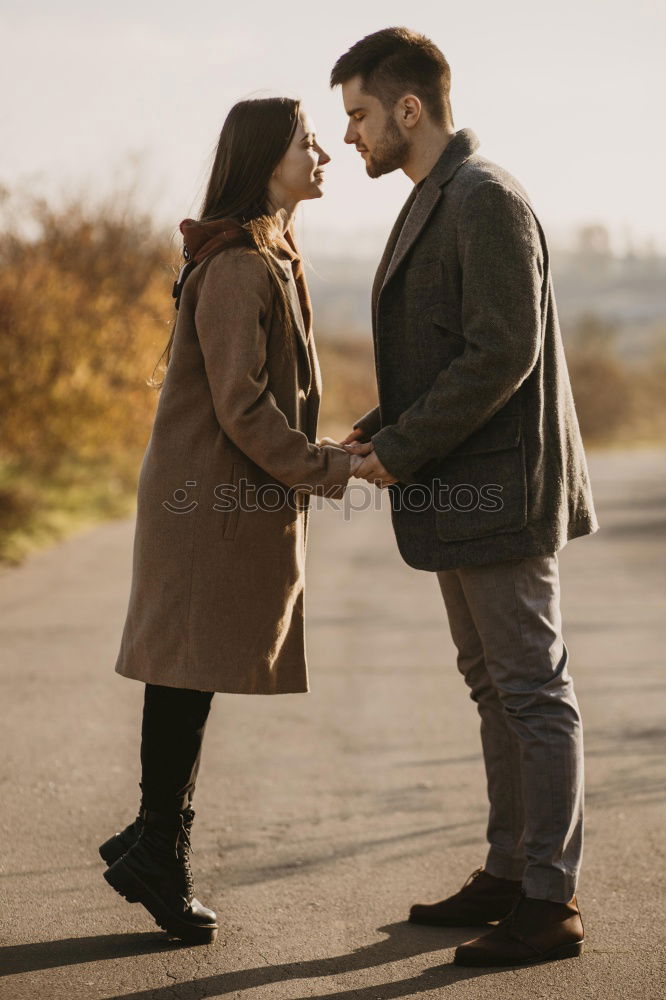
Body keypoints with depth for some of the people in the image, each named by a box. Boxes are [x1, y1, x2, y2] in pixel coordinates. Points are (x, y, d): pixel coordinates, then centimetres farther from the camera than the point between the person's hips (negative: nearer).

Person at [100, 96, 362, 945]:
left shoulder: (271, 259, 16)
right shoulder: (237, 268, -17)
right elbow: (241, 406, -20)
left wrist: (326, 453, 15)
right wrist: (323, 470, -14)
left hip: (238, 498, 10)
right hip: (213, 500, -10)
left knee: (192, 676, 13)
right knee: (190, 670, -3)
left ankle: (155, 846, 21)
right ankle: (158, 853, 7)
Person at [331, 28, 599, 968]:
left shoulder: (487, 200, -16)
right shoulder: (434, 201, 17)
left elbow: (503, 354, -23)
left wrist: (400, 450, -18)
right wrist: (380, 428, 8)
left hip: (500, 490, -11)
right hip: (458, 493, 11)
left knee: (535, 694, -4)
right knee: (495, 688, 15)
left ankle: (550, 902, 1)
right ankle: (508, 872, 25)